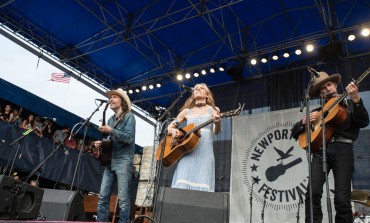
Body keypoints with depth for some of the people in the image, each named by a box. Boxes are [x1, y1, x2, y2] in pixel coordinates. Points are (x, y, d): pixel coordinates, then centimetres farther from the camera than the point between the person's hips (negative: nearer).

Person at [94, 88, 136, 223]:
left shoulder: (128, 116, -3)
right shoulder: (111, 119, 19)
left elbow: (129, 138, -16)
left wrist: (111, 130, -21)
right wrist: (101, 143, 3)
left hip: (123, 161, -7)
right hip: (110, 161, 7)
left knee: (123, 198, -7)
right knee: (103, 196, 5)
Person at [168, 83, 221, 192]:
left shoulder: (213, 110, 12)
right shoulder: (187, 111, 17)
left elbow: (216, 131, -3)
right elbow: (170, 127, 22)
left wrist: (217, 122, -26)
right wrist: (173, 130, -2)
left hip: (205, 152, -1)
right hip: (187, 151, 2)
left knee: (202, 186, -12)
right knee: (182, 185, -13)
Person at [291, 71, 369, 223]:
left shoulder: (349, 104, 18)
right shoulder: (317, 111, 23)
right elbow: (295, 133, 19)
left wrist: (356, 99, -12)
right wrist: (305, 121, -1)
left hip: (342, 149, -2)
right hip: (320, 150, 2)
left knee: (342, 199, -10)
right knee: (313, 193, -14)